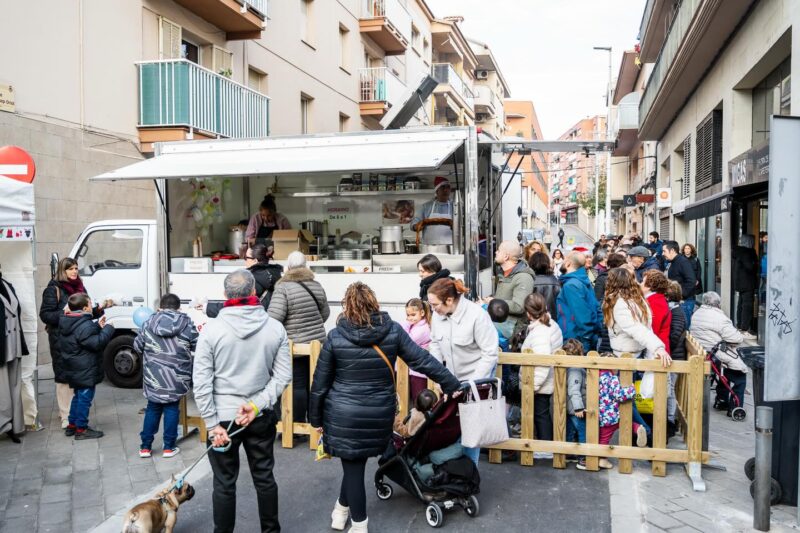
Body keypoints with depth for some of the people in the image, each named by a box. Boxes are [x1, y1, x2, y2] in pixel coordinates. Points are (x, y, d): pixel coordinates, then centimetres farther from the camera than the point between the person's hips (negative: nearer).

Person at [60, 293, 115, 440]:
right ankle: (81, 429, 6)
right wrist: (108, 329, -14)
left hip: (74, 370, 10)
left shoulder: (67, 323, 8)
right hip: (85, 371, -10)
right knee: (85, 398, 0)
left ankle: (72, 425, 30)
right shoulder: (85, 326, -23)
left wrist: (98, 326, 11)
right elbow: (97, 343, -23)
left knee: (78, 396, 22)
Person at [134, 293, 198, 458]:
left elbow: (137, 347, 9)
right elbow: (197, 346, 2)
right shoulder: (187, 323, -3)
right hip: (177, 377, -2)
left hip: (153, 377, 2)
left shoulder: (148, 323, 1)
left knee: (152, 409, 14)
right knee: (172, 409, 8)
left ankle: (145, 447, 19)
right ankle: (169, 447, 12)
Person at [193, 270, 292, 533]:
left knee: (224, 483, 11)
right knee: (264, 477, 17)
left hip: (223, 417, -2)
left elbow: (201, 381, -13)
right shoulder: (275, 328, -7)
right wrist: (257, 405, -10)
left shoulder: (212, 329, -12)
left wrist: (212, 424, -9)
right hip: (262, 418, 2)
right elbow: (283, 375, -7)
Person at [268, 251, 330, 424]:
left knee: (297, 386, 1)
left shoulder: (283, 288, -13)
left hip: (295, 347, -6)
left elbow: (273, 318, -21)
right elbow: (325, 313, 15)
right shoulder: (316, 286, 6)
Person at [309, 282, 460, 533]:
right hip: (379, 414, 2)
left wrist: (316, 418, 10)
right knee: (355, 463, 22)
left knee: (353, 467, 10)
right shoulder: (393, 330, -5)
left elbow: (320, 383, -2)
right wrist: (453, 386, 5)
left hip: (343, 415, -2)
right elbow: (423, 361, -3)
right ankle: (342, 510, 41)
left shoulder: (335, 336, -7)